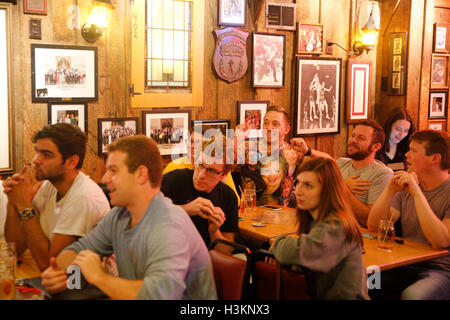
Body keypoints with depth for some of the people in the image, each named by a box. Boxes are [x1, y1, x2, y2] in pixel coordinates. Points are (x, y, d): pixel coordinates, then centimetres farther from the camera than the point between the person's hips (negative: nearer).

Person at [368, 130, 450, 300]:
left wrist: (416, 193, -22)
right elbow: (373, 226, 3)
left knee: (412, 294, -35)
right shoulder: (406, 188, 8)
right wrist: (390, 189, -10)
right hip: (404, 266, 5)